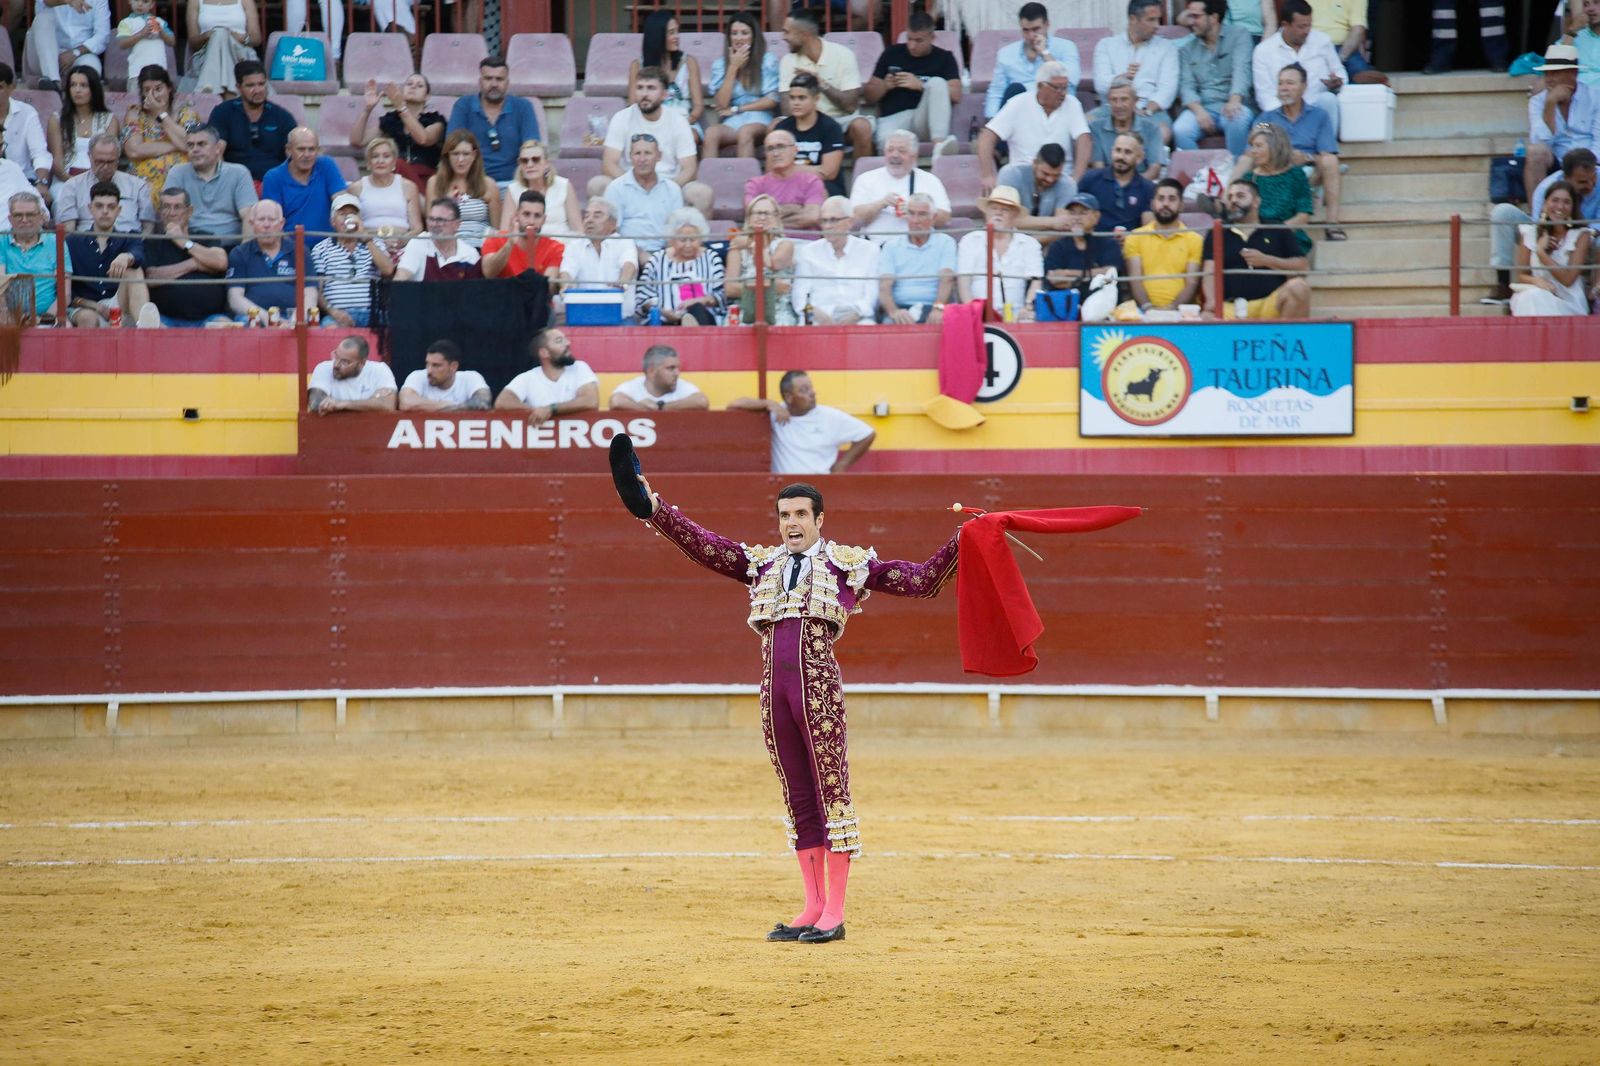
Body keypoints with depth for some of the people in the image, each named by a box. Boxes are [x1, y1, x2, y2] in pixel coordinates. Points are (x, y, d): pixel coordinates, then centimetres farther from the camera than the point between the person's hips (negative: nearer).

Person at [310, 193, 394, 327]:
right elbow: (316, 290, 6)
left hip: (371, 315, 1)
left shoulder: (375, 244, 20)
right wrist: (332, 311, -13)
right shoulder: (321, 249, 15)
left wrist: (366, 238, 0)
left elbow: (388, 270, 0)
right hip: (338, 315, -1)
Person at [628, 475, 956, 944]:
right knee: (798, 799, 8)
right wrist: (655, 509, 6)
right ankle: (813, 907, 13)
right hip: (773, 690, 4)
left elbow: (922, 580, 7)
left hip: (819, 688, -4)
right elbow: (701, 544, 14)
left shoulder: (848, 564, 9)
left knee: (831, 792, -4)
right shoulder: (760, 564, 19)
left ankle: (834, 912, -2)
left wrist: (960, 543, -5)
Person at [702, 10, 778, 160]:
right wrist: (733, 67, -2)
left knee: (745, 132, -38)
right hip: (731, 122, 2)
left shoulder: (768, 60, 5)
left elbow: (772, 100, 1)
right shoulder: (720, 64, 11)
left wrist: (736, 109, -1)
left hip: (759, 119, -2)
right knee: (711, 133, -33)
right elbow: (721, 104, 2)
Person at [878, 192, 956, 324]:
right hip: (900, 307, 0)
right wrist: (893, 311, -22)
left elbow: (946, 280, -3)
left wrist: (938, 308, -25)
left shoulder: (945, 243, 13)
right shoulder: (892, 247, 15)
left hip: (932, 310, 0)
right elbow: (884, 287, 1)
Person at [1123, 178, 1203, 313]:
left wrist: (1172, 307, -14)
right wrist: (1147, 307, -14)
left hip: (1179, 311, 0)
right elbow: (1135, 279, 4)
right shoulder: (1135, 237, 14)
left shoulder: (1194, 240, 11)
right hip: (1145, 311, 0)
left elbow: (1192, 283, 3)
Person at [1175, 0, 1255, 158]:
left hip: (1232, 105, -2)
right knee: (1180, 130, -30)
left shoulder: (1239, 35, 4)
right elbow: (1187, 85, 5)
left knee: (1238, 120, -37)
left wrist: (1234, 100, -31)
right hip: (1202, 108, 2)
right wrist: (1198, 110, -18)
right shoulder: (1187, 48, 14)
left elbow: (1241, 70, -11)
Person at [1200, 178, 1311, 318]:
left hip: (1271, 303, 1)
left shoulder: (1277, 230, 17)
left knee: (1298, 287, -31)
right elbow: (1210, 273, 5)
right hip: (1231, 308, -1)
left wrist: (1266, 261, -4)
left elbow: (1301, 265, 10)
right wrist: (1211, 301, -15)